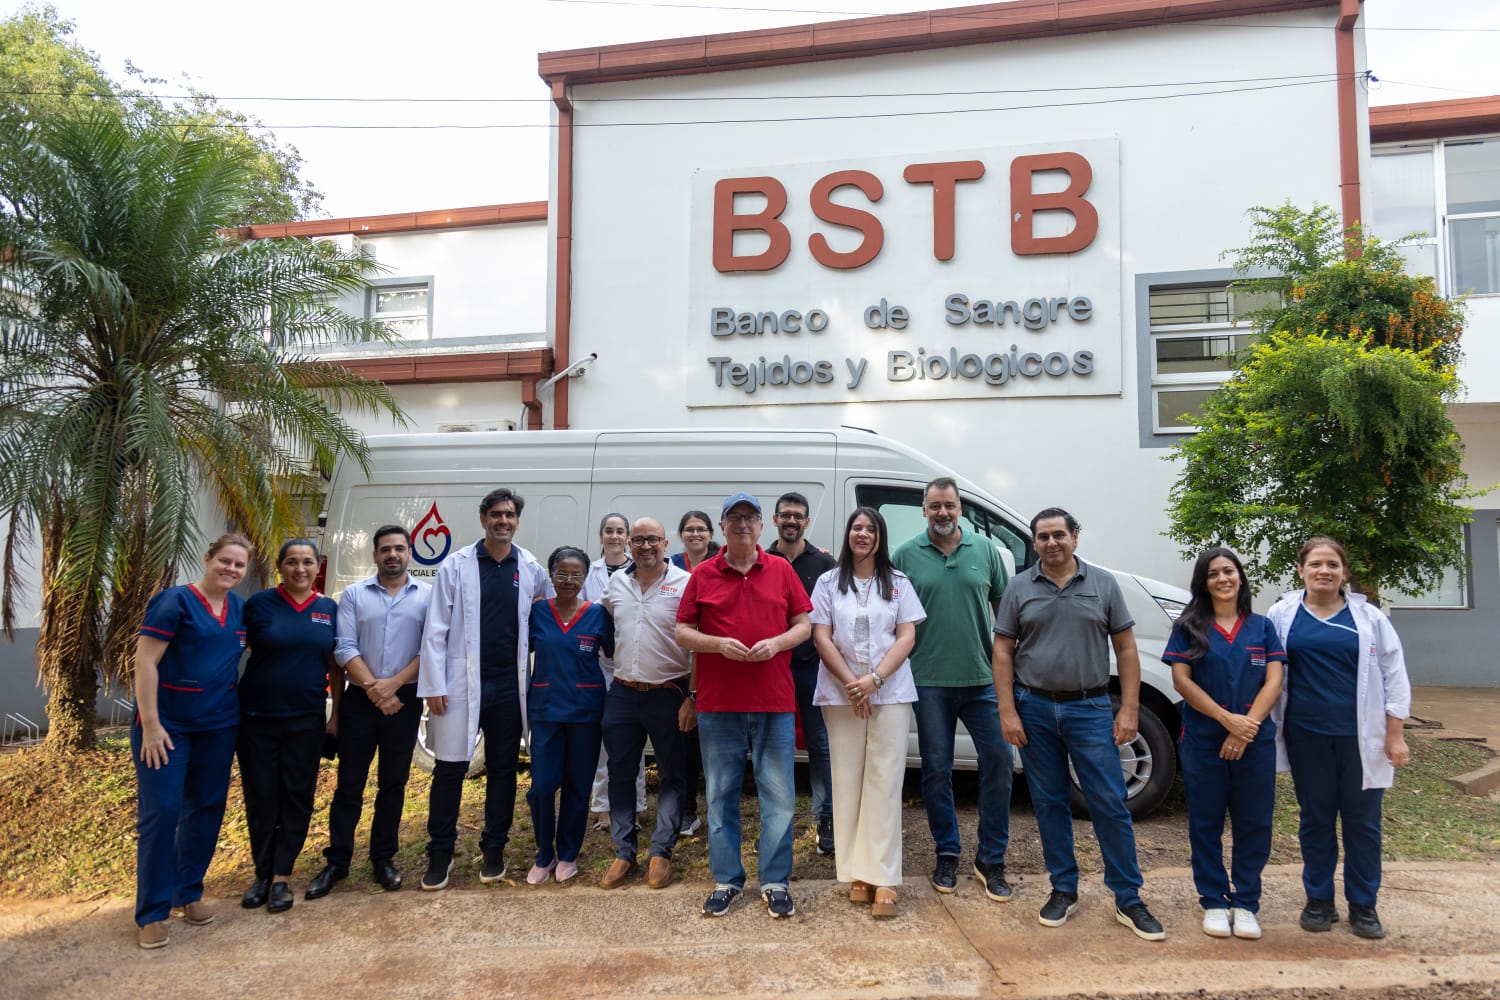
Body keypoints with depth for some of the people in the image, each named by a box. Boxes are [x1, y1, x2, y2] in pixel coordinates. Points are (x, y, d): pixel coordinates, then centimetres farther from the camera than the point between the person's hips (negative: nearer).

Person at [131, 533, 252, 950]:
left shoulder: (239, 607, 6)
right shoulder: (175, 601, -12)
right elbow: (145, 662, -15)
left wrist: (240, 709, 11)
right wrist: (150, 724, -18)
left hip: (218, 726, 6)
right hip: (168, 725, -6)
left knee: (206, 809, 12)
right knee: (160, 812, -2)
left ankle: (189, 892, 28)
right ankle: (152, 912, 9)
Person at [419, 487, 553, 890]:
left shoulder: (532, 569, 3)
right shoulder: (457, 564, -2)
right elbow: (436, 629, -4)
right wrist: (434, 685, -8)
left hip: (510, 685, 2)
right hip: (461, 683, -2)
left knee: (503, 769, 10)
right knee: (450, 767, 3)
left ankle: (494, 850, 24)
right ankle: (440, 853, 18)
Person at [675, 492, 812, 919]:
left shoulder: (781, 570, 6)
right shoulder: (702, 575, 5)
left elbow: (803, 624, 8)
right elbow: (682, 632, 4)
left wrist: (776, 643, -11)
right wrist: (719, 644, -13)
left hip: (775, 703, 0)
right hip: (718, 705, 0)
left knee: (779, 796, 4)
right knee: (721, 795, 9)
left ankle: (775, 882, 18)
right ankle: (726, 881, 22)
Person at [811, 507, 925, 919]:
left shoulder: (898, 583, 8)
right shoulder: (828, 583, 8)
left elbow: (907, 637, 1)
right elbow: (821, 637, 1)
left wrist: (874, 679, -12)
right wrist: (851, 684, -10)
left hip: (890, 692, -1)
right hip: (841, 694, 1)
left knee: (885, 783, -3)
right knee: (847, 781, 3)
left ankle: (884, 878, -2)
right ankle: (855, 872, 10)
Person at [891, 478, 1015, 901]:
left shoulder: (985, 551, 5)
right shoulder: (905, 556, 1)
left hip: (982, 679, 1)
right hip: (930, 681, -1)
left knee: (999, 761, 0)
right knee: (936, 770, 8)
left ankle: (991, 860, 16)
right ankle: (947, 855, 24)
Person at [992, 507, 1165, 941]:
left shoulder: (1103, 584, 3)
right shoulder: (1019, 589, 3)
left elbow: (1126, 648, 3)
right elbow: (1003, 652, 3)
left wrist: (1129, 709, -3)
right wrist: (1008, 712, -5)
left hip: (1090, 709, -1)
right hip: (1035, 709, 1)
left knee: (1110, 804, 0)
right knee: (1049, 803, 10)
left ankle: (1128, 900, 12)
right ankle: (1064, 891, 23)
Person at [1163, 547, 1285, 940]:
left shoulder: (1262, 627, 7)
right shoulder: (1189, 627, 2)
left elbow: (1274, 682, -1)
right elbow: (1181, 680, -5)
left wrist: (1247, 728, -13)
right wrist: (1227, 718, -15)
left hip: (1255, 741, 1)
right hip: (1203, 741, -1)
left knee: (1253, 823, 6)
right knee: (1206, 823, 5)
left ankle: (1246, 904, 19)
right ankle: (1214, 902, 18)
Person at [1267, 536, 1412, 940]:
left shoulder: (1368, 617, 2)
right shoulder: (1282, 615, 2)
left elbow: (1394, 676, 4)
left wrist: (1394, 735, 1)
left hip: (1360, 736, 0)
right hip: (1307, 735, 0)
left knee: (1363, 820, 7)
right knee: (1315, 817, 10)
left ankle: (1363, 905, 21)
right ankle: (1319, 901, 23)